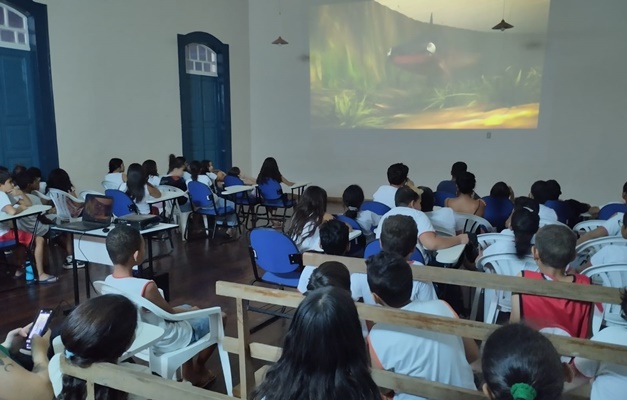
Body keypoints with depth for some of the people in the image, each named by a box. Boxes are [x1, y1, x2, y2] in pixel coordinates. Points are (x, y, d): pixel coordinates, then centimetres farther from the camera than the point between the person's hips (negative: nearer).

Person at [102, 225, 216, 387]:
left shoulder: (108, 282, -10)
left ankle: (188, 372, 34)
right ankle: (198, 369, 28)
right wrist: (190, 311, 5)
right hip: (164, 342, -7)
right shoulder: (146, 287, -34)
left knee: (186, 308, 30)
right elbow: (171, 314, -16)